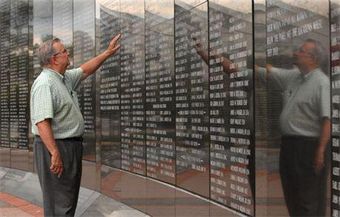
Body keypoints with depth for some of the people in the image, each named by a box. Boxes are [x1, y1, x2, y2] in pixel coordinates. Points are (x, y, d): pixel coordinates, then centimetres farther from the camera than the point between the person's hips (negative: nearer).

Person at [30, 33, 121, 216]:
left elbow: (85, 70, 27)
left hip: (71, 146, 10)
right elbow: (42, 122, -27)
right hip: (55, 148, -10)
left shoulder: (65, 78, 11)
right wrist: (55, 153, -30)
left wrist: (107, 53, 25)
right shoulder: (45, 83, -19)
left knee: (69, 199, 19)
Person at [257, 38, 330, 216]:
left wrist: (321, 150, -24)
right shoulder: (292, 76, 10)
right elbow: (266, 72, 14)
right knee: (291, 195, 19)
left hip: (309, 146, -8)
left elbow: (327, 120, -20)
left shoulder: (322, 83, -14)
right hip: (288, 143, 8)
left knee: (309, 201, 2)